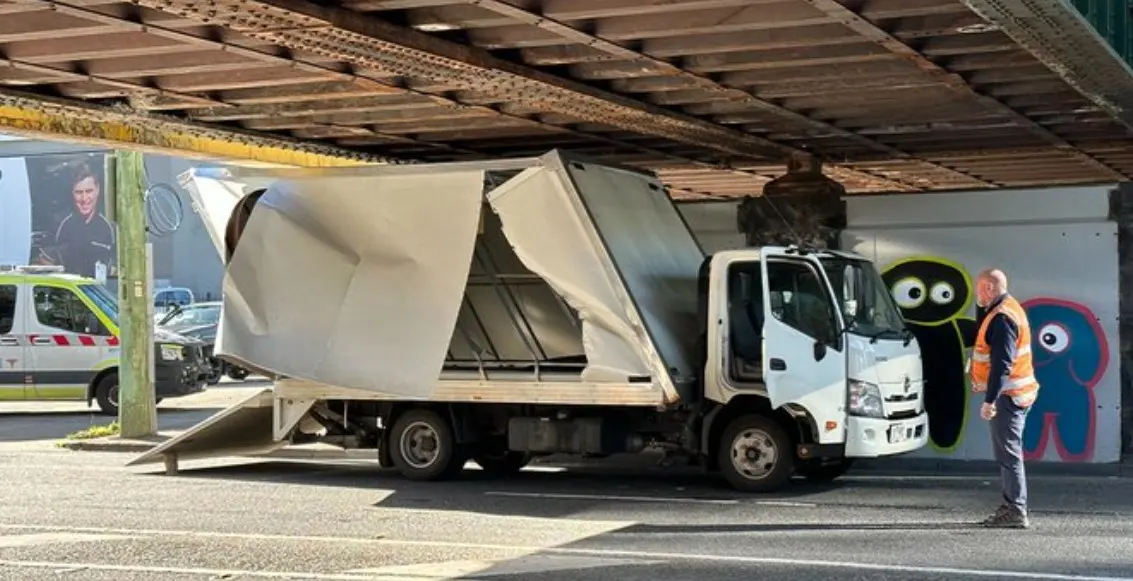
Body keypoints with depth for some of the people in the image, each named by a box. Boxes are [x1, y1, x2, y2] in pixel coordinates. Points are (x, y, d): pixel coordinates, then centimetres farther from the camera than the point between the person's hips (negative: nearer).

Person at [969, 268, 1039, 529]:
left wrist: (990, 400, -25)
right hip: (1015, 394, 11)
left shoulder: (1002, 318, -18)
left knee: (1008, 453, -8)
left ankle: (1016, 511, -7)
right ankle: (1012, 506, 22)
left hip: (1007, 395, -11)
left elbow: (1002, 364, -24)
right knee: (1008, 452, 15)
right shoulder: (1009, 309, 15)